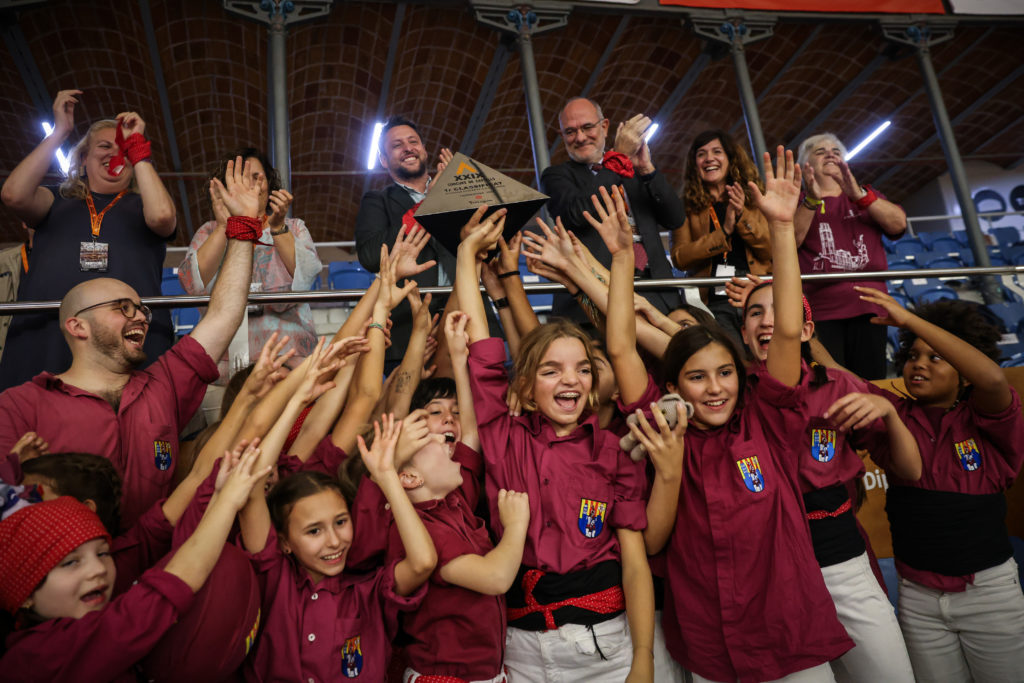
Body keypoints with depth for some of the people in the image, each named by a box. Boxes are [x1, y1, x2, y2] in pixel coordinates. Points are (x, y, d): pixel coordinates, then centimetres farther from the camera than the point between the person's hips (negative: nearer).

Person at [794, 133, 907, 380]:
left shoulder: (866, 197, 23)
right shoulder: (799, 202, 15)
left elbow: (899, 224, 4)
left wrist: (859, 195, -9)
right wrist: (812, 200, -16)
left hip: (867, 304, 3)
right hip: (819, 310, -3)